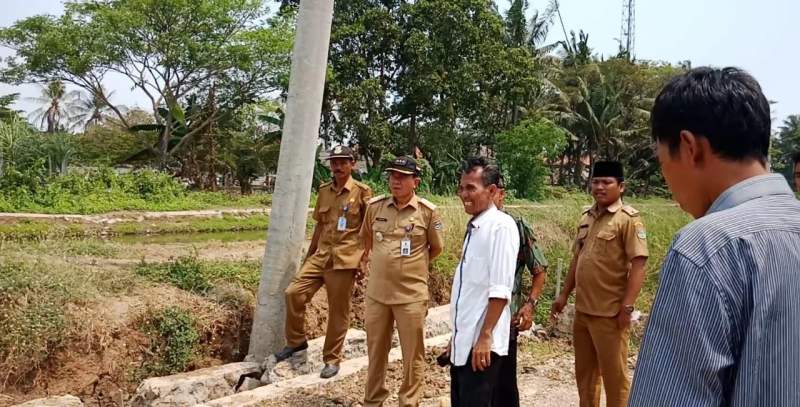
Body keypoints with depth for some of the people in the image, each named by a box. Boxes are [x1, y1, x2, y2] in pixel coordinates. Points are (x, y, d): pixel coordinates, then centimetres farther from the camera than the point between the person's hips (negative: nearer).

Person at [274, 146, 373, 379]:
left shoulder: (362, 192, -5)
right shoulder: (324, 191, 11)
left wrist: (364, 260, -8)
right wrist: (309, 255, 18)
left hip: (345, 260, -5)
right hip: (321, 256, 5)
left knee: (338, 311, 4)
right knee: (294, 293, -5)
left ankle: (332, 360, 19)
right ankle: (296, 341, 17)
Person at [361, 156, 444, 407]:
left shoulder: (428, 212, -8)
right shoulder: (375, 206, 0)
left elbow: (436, 248, 6)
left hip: (411, 294, -3)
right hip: (376, 292, 3)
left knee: (413, 354, 9)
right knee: (375, 350, 17)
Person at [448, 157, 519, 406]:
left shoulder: (501, 226, -14)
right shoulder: (473, 227, 11)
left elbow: (500, 290, -19)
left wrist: (485, 337, -20)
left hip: (480, 344, -8)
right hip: (462, 342, 8)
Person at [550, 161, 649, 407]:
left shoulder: (628, 218, -11)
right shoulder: (587, 217, 10)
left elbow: (638, 264, -16)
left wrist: (627, 306, -20)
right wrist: (564, 294, 15)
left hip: (610, 312, -7)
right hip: (582, 309, 7)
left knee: (614, 374, 6)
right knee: (584, 371, 18)